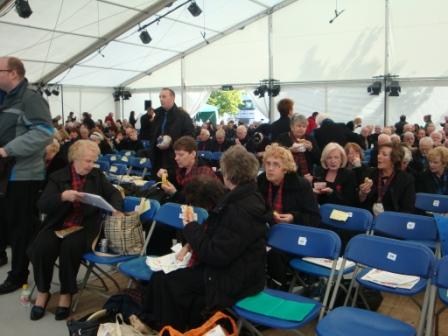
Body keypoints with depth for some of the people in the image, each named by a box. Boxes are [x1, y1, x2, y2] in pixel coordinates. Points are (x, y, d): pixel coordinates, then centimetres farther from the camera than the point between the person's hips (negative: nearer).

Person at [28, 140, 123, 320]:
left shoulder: (97, 176, 9)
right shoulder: (58, 177, 3)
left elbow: (113, 193, 11)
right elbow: (42, 205, -5)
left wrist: (116, 209, -11)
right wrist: (63, 196, -24)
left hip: (84, 227, -1)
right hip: (58, 225, 1)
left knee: (70, 247, -31)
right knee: (39, 248, -26)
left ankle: (66, 294, -9)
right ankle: (42, 292, 1)